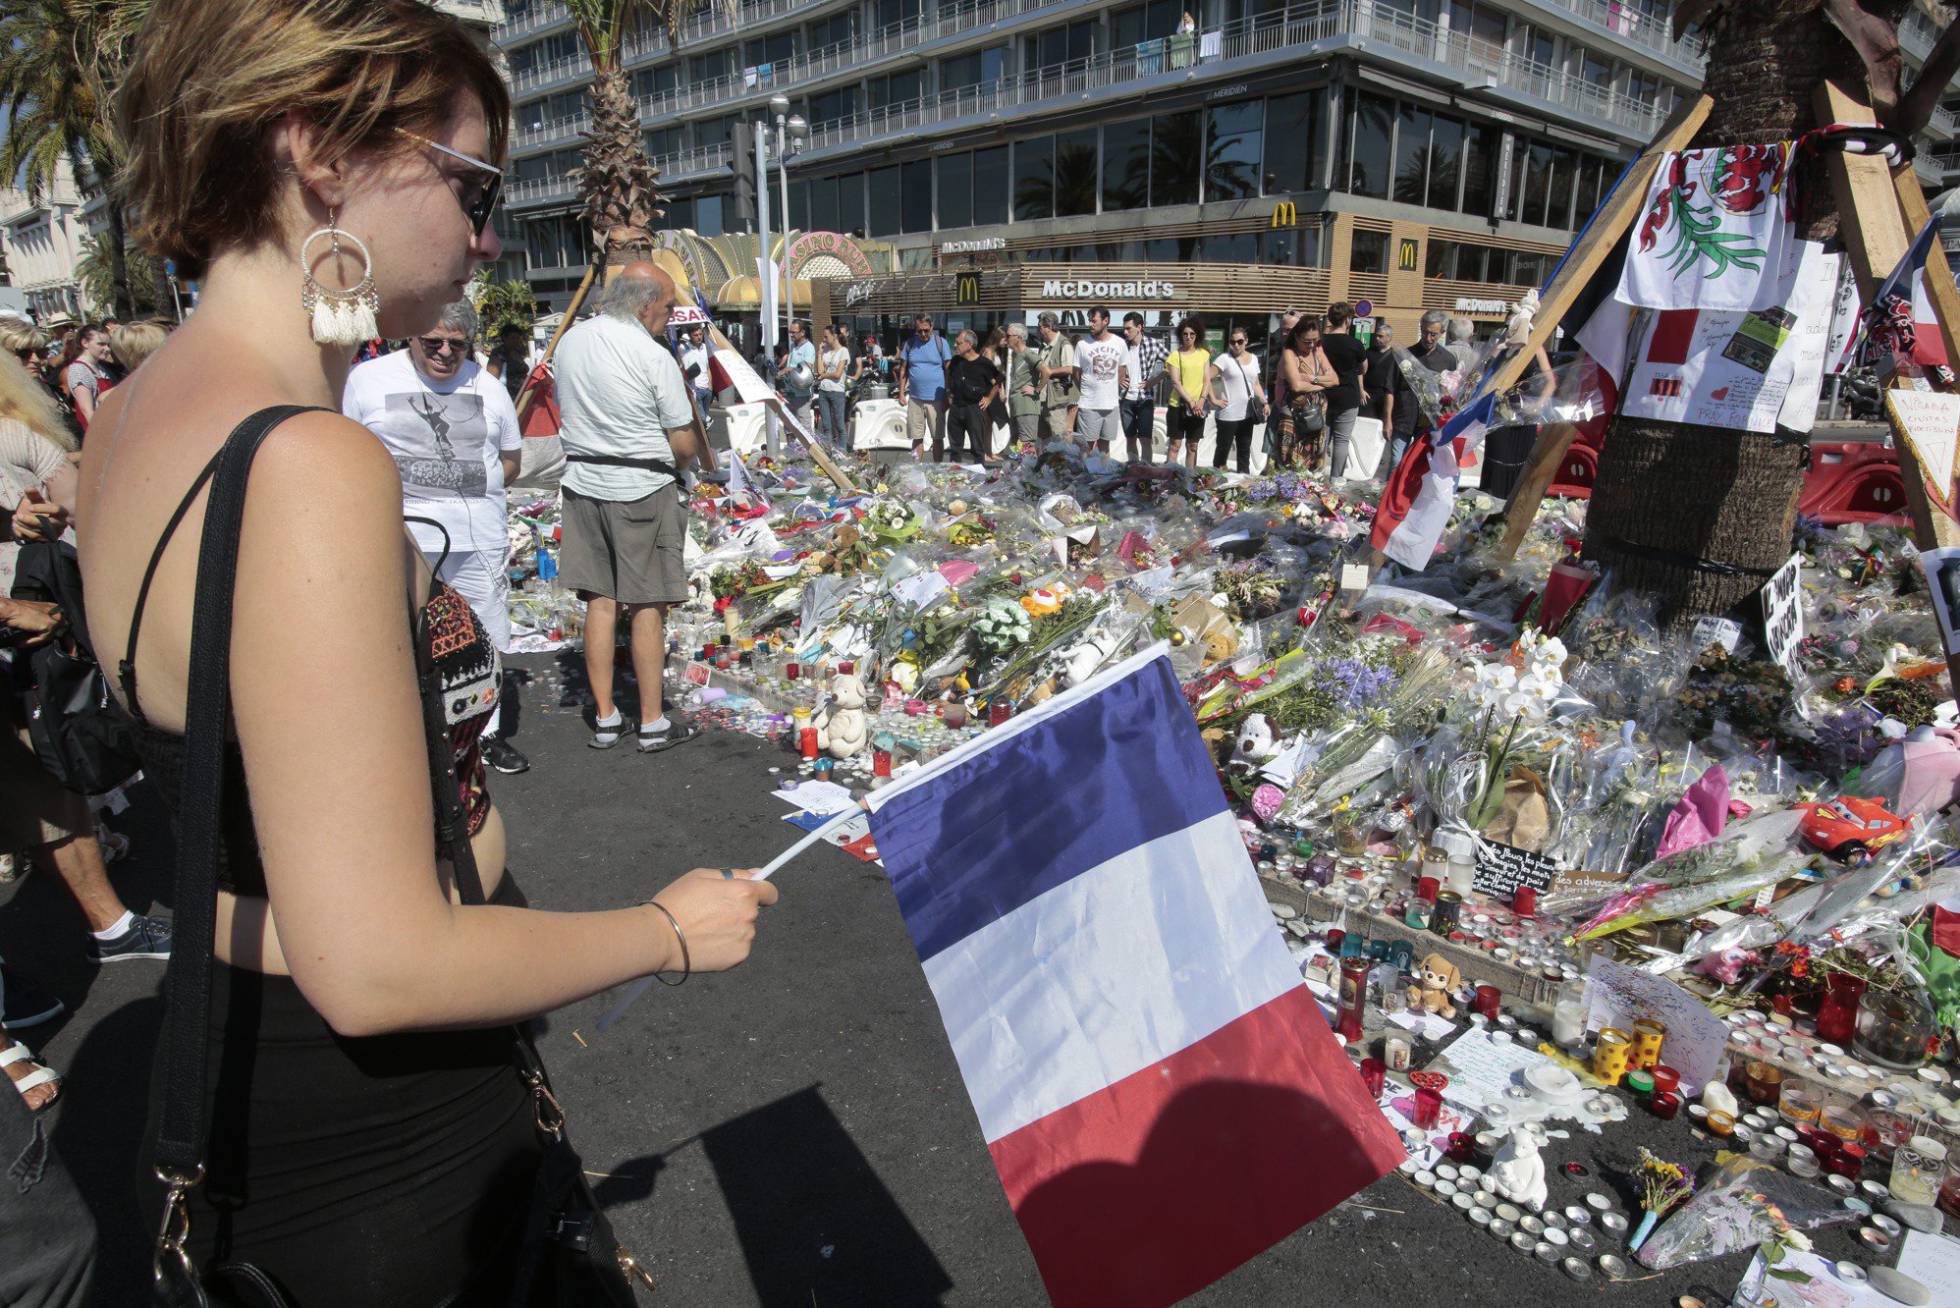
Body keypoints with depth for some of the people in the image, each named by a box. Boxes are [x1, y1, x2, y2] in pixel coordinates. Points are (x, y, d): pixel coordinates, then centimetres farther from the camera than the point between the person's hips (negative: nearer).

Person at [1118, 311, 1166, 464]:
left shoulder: (1154, 344, -5)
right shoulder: (1122, 345, 1)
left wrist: (1155, 379, -6)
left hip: (1145, 398, -3)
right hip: (1126, 398, 3)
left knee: (1145, 439, -5)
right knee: (1130, 438, 9)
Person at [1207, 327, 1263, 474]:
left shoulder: (1253, 358, 12)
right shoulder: (1224, 358, -6)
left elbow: (1256, 384, 18)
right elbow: (1207, 378, -11)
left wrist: (1264, 402, 5)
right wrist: (1214, 400, -14)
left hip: (1247, 413, 5)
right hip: (1228, 414, -5)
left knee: (1245, 450, 10)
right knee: (1223, 449, 2)